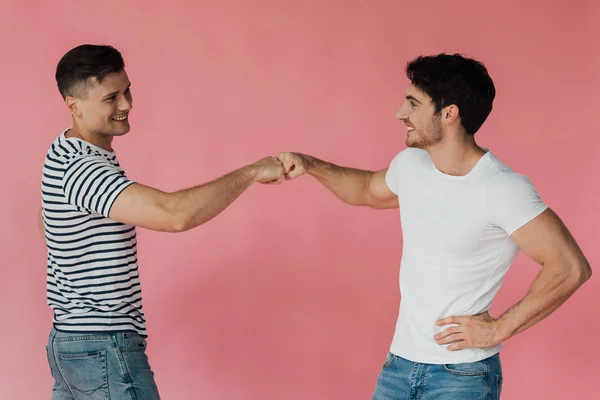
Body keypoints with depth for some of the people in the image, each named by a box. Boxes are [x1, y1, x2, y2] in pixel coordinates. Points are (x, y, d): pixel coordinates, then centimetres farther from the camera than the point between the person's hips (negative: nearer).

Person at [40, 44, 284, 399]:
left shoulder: (67, 154, 11)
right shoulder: (82, 168, -23)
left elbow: (48, 221, 31)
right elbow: (175, 215, -35)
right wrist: (252, 172, -25)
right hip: (104, 351, -10)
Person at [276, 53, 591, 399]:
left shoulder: (502, 188, -18)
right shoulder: (410, 164, 5)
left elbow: (571, 267, -23)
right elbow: (367, 189, 28)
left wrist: (500, 329, -18)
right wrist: (311, 165, 14)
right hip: (399, 365, 6)